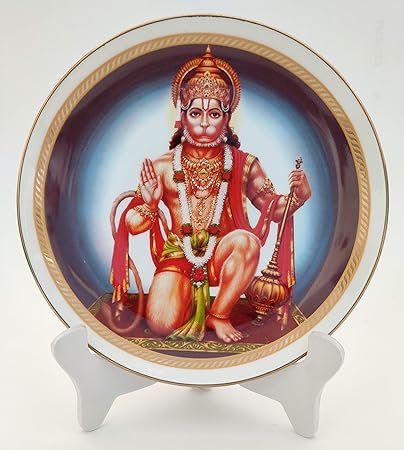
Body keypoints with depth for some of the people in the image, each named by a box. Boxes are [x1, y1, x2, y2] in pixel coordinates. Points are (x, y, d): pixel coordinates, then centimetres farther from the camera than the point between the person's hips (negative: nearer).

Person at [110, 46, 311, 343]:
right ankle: (191, 300, 14)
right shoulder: (163, 168, 1)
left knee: (246, 240, -34)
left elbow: (275, 210, 3)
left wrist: (297, 195, -17)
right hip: (178, 255, 0)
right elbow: (134, 226, 3)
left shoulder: (243, 165, 2)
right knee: (162, 324, -24)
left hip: (222, 254, 1)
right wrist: (149, 202, -19)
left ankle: (218, 315, -9)